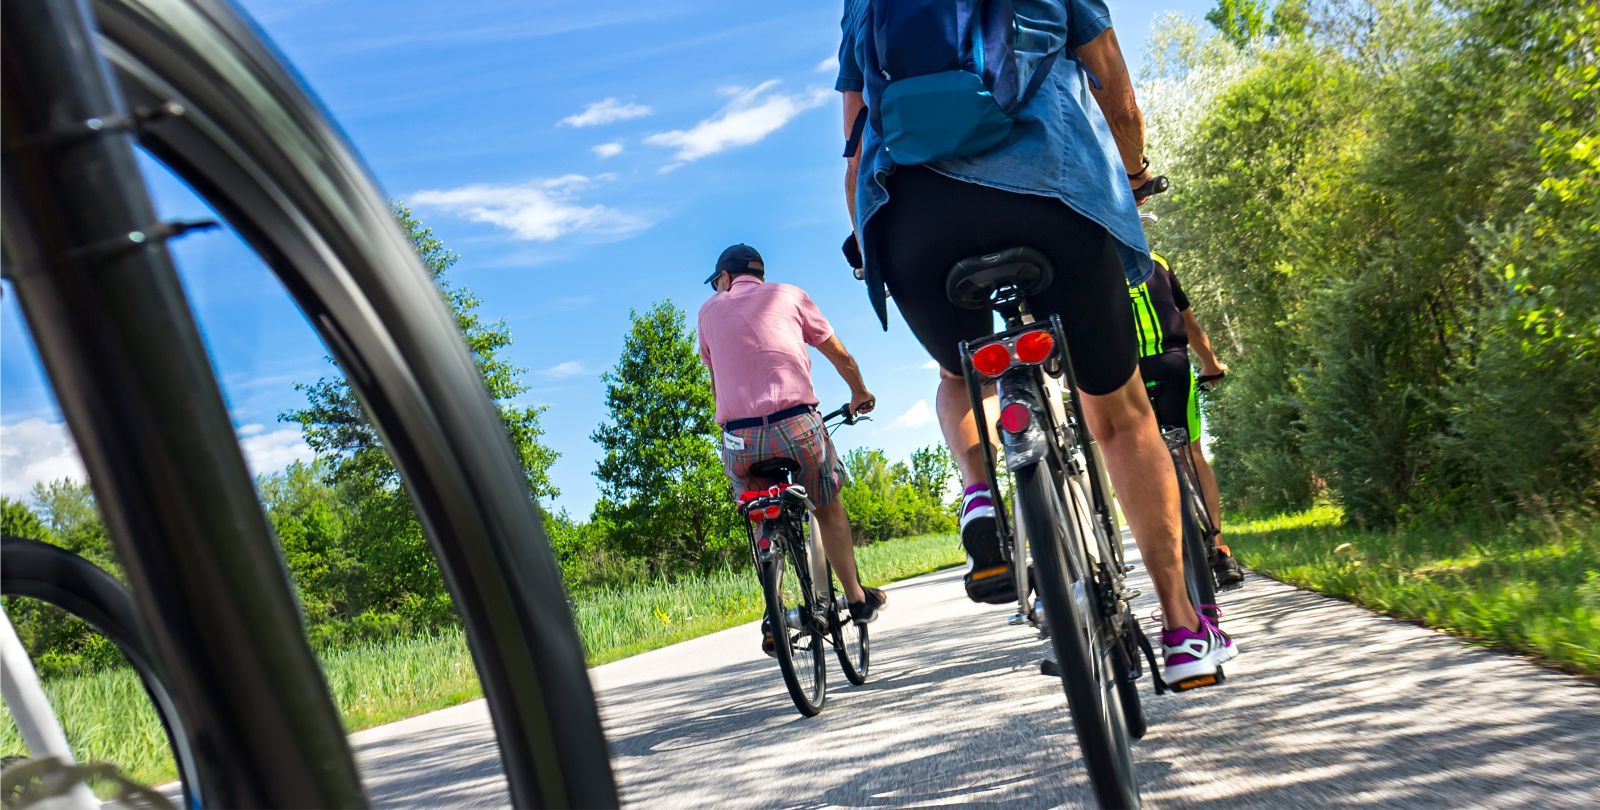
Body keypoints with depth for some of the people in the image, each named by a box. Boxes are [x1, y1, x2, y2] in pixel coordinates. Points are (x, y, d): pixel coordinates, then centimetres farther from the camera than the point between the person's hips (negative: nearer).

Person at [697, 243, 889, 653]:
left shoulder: (709, 310, 19)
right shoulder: (788, 295, 15)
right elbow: (842, 358, 20)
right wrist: (860, 394, 39)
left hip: (738, 437, 1)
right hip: (795, 425, -1)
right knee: (828, 508, 22)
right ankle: (857, 598, 28)